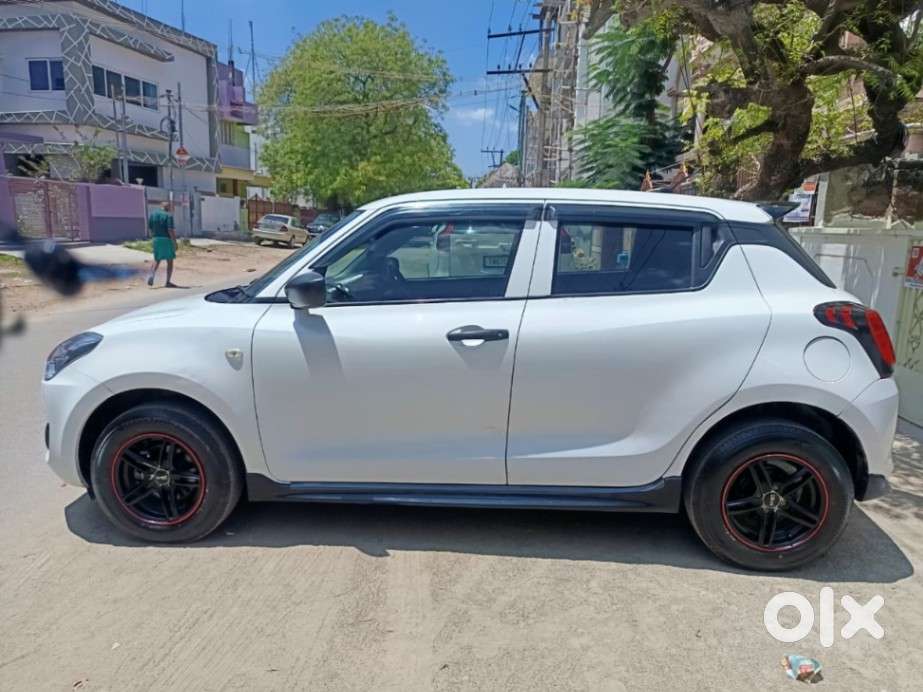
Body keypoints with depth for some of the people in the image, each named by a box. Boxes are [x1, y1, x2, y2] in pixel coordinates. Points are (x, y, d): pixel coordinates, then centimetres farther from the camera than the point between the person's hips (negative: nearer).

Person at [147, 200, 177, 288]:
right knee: (170, 261, 5)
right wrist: (174, 242, -13)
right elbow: (170, 230, -17)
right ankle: (168, 282, 5)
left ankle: (152, 275, -6)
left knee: (157, 260, 17)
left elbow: (149, 228, 9)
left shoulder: (152, 214, 8)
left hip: (156, 239, 5)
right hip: (167, 239, -5)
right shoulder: (168, 215, -10)